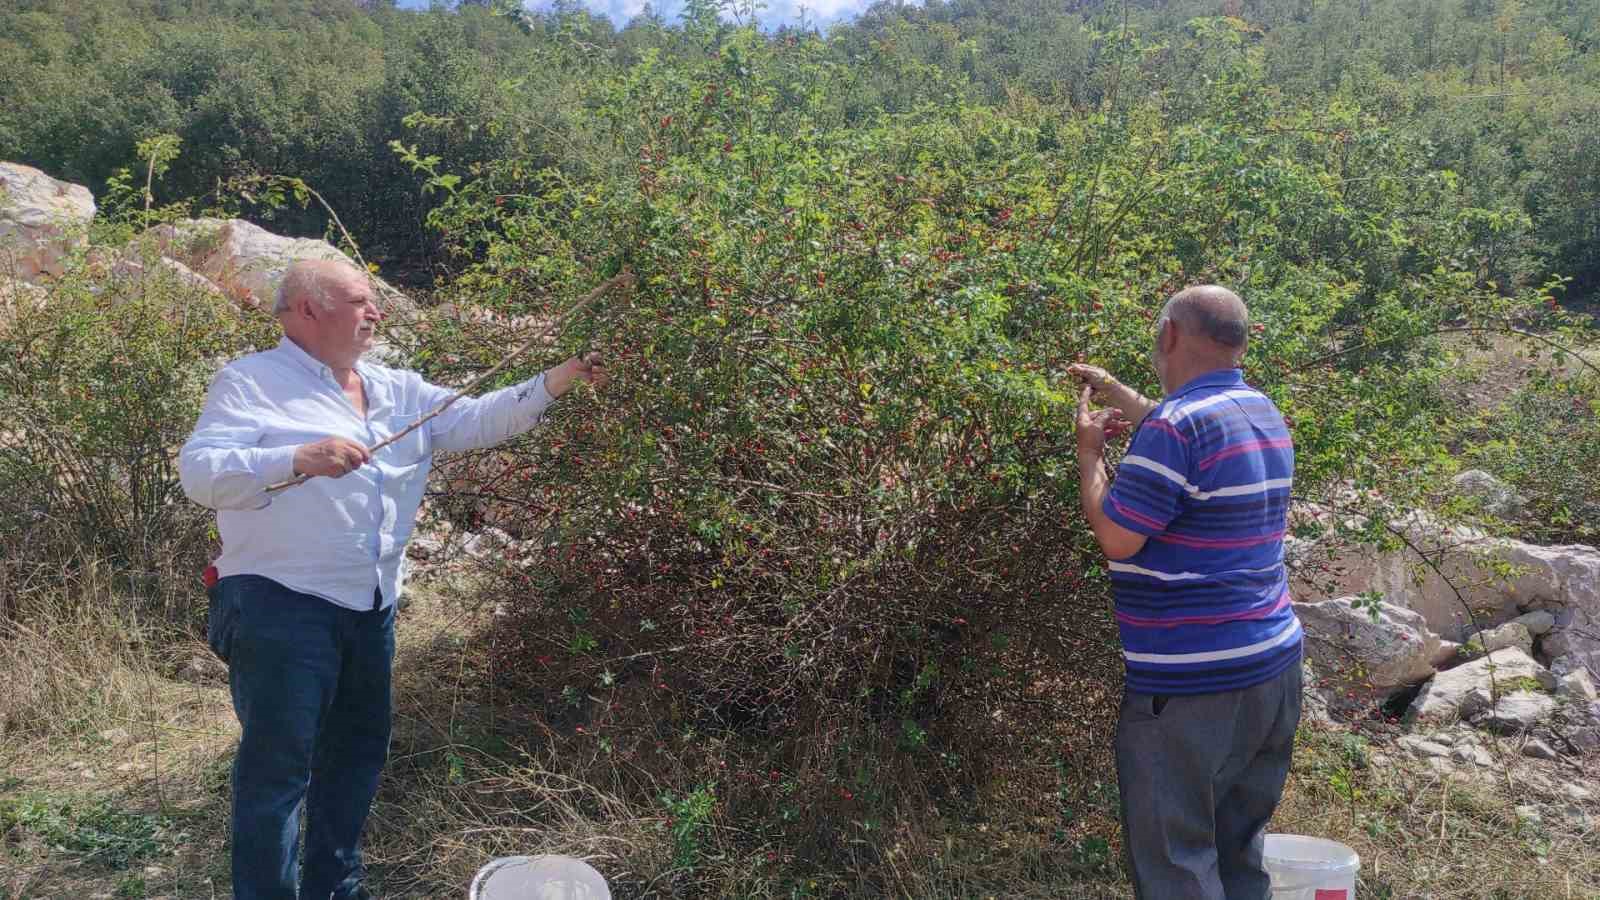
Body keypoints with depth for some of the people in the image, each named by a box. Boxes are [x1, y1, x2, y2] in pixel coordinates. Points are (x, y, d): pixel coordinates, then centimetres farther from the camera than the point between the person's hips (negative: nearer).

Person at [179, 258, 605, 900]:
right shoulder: (251, 382, -6)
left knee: (359, 750, 18)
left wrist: (555, 383, -4)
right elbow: (198, 472, -17)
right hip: (281, 606, -7)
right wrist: (300, 458, -30)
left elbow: (476, 421, 7)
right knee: (279, 763, -2)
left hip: (370, 608, 8)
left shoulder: (397, 391, 13)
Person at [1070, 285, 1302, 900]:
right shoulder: (1264, 413, 10)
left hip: (1192, 687, -9)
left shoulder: (1178, 425, -20)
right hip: (1273, 665, 9)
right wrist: (1114, 392, 33)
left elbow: (1115, 538, -17)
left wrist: (1089, 450, -3)